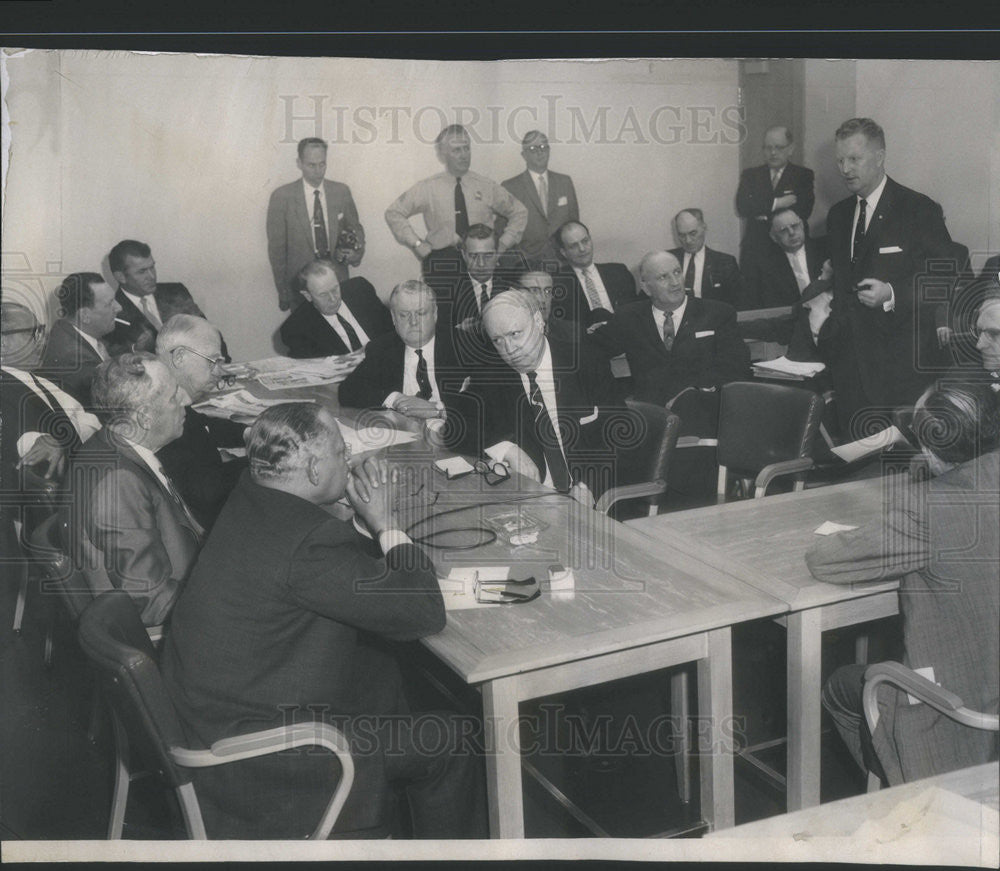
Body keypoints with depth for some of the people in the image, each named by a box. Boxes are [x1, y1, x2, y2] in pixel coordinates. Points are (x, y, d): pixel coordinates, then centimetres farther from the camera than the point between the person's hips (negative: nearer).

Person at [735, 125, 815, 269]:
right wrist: (776, 203, -14)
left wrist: (763, 213, -7)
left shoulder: (803, 175, 8)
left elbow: (804, 210, -7)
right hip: (755, 249, 1)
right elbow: (742, 207, -5)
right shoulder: (750, 175, 12)